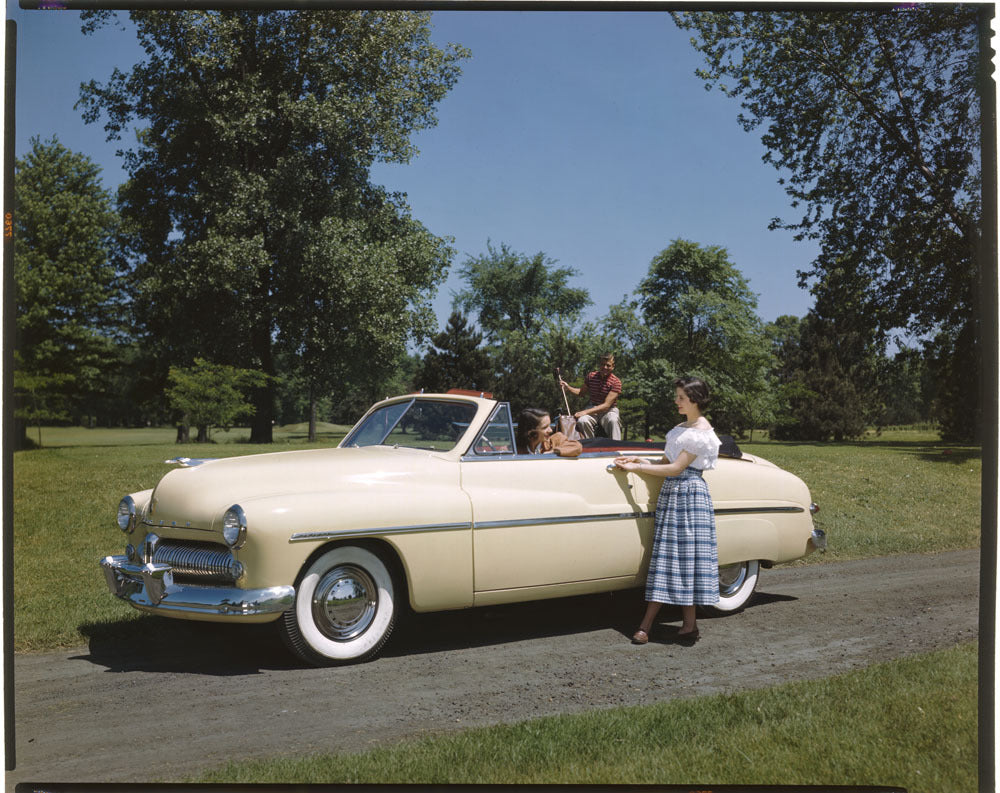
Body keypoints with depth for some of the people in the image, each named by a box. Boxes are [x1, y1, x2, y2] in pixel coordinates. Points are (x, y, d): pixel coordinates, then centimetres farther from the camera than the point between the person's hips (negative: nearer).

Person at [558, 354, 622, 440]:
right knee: (582, 421, -31)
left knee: (613, 421, -39)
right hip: (593, 408, 3)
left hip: (609, 410, -3)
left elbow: (606, 405, -18)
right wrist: (568, 387, 0)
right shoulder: (591, 376, 2)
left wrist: (585, 412, -27)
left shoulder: (616, 382, -12)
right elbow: (582, 392, 20)